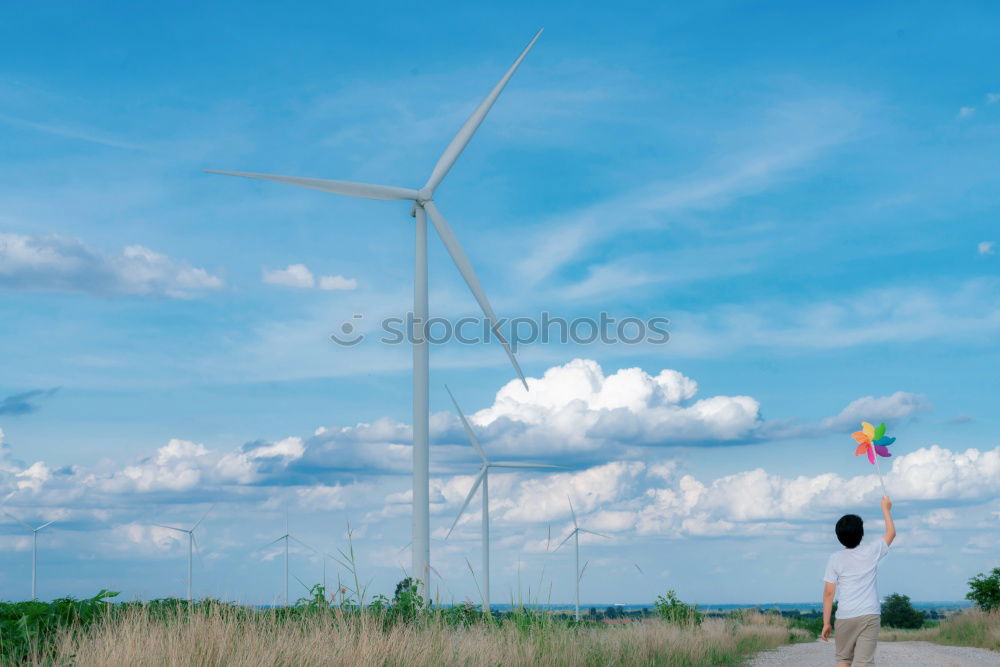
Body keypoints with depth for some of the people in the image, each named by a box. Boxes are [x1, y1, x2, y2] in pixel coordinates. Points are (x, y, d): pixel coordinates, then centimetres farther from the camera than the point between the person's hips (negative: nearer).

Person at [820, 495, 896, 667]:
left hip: (844, 617, 0)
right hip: (870, 616, 0)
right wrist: (886, 509, 34)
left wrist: (826, 623, 3)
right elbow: (891, 533, 21)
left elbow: (829, 592, -3)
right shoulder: (872, 551, 2)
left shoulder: (835, 559, 0)